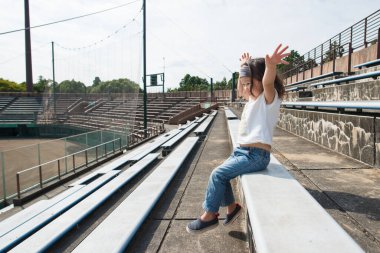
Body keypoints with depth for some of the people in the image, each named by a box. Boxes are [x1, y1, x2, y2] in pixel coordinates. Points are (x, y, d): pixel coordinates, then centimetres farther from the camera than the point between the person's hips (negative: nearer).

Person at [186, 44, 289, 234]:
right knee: (220, 175, 6)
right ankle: (232, 207, 26)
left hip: (256, 155, -9)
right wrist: (244, 67, 26)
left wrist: (271, 65, -55)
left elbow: (267, 82, -33)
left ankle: (209, 215, 2)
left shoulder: (270, 97, -11)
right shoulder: (253, 98, 14)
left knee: (218, 174, -14)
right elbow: (240, 90, 32)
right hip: (242, 150, 9)